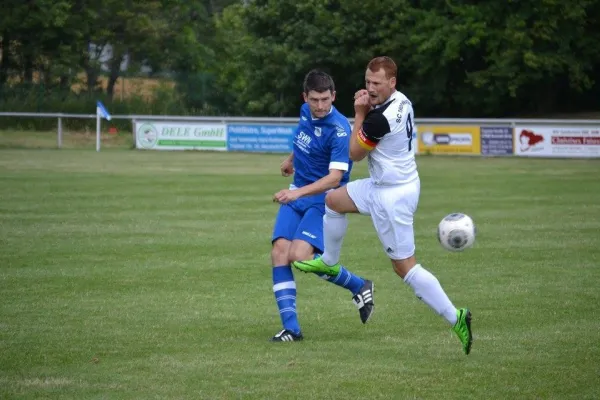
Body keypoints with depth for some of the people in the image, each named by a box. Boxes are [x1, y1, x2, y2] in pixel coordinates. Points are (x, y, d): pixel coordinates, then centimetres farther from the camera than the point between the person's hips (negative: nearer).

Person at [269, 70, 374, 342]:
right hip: (296, 196, 7)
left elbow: (335, 177, -29)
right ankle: (291, 328, -8)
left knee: (300, 255, -24)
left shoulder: (339, 130, -22)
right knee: (279, 254, -10)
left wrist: (299, 192, -40)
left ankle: (359, 287, 0)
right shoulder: (305, 112, 2)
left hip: (324, 199, -7)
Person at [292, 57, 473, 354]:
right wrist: (365, 111, -5)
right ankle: (329, 263, 40)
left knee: (404, 266, -4)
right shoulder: (401, 101, 0)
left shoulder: (381, 118, -28)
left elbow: (355, 153, -13)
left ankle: (454, 317, -3)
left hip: (392, 196, -10)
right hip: (382, 184, 10)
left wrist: (359, 114, -5)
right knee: (333, 200, 23)